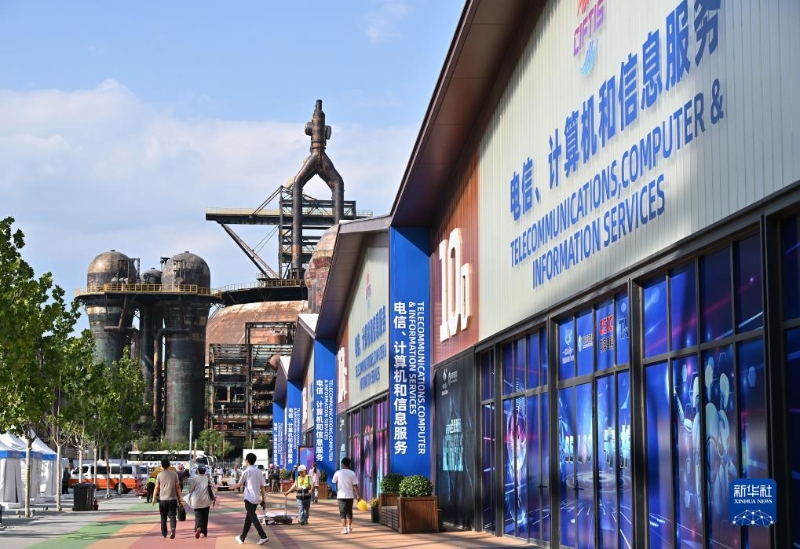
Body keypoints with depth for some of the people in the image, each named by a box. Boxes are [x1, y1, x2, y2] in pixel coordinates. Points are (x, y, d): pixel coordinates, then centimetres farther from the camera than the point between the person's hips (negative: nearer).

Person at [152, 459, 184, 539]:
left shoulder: (160, 475, -1)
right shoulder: (174, 474, 0)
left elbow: (157, 488, 1)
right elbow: (178, 487, 1)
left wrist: (154, 498, 11)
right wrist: (180, 498, 7)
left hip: (162, 499, 0)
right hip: (172, 499, 0)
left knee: (163, 517, 12)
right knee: (172, 515, 1)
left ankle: (163, 534, 16)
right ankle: (172, 528, -25)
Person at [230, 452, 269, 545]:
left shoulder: (246, 471, -7)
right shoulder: (259, 472, 8)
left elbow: (239, 484, 3)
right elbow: (262, 487, 6)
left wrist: (233, 487, 24)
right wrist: (263, 499, 10)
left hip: (249, 498, -7)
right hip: (256, 498, 7)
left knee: (252, 517, -8)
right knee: (248, 517, 15)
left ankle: (263, 536, -19)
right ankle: (242, 537, 23)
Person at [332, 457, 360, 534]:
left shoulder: (338, 473, -4)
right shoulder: (352, 473, -2)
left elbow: (334, 482, 9)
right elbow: (355, 485, -6)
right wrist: (357, 495, -3)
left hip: (341, 495, -2)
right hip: (350, 495, 2)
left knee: (343, 513, -1)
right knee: (349, 512, 17)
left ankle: (344, 528, -12)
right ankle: (349, 527, 26)